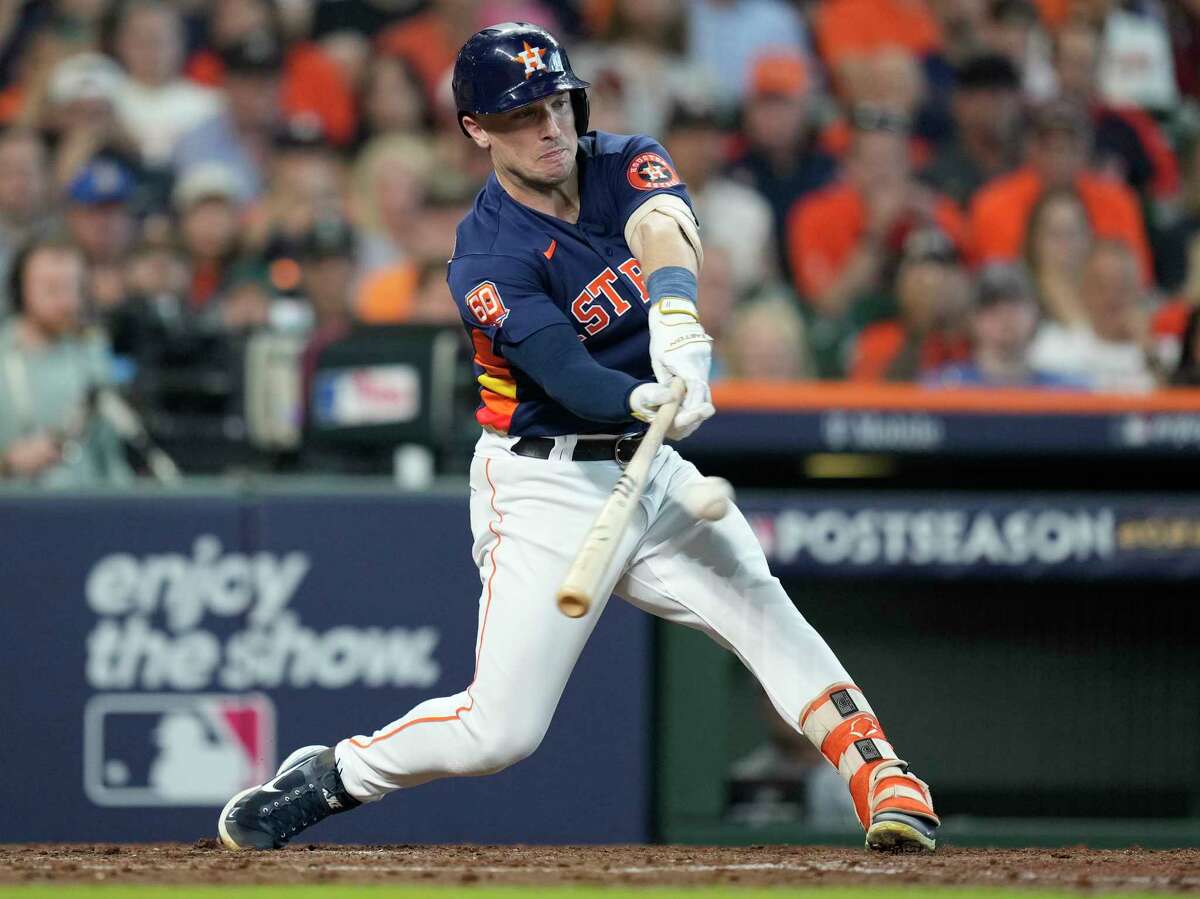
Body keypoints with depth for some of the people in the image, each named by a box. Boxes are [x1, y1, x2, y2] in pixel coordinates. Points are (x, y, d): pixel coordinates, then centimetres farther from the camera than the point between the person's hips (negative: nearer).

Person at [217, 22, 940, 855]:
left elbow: (665, 236, -26)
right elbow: (568, 375, -29)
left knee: (756, 603, -21)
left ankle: (882, 779, -27)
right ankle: (328, 776, 15)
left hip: (651, 469, 4)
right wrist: (645, 400, -52)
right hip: (546, 485, -4)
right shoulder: (488, 261, -15)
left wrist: (681, 338, -48)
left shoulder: (627, 166, -3)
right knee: (500, 730, -7)